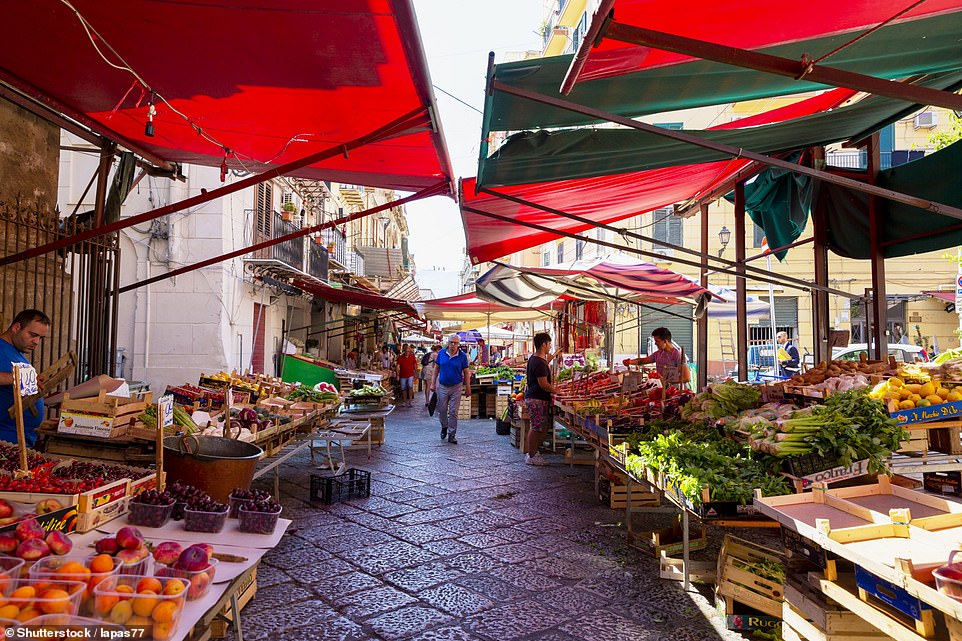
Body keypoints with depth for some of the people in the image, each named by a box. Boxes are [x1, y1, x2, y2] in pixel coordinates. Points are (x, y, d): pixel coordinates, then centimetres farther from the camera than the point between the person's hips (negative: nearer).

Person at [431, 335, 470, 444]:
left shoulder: (462, 356, -5)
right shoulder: (441, 353, 0)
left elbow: (466, 372, 0)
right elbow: (437, 368, 8)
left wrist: (468, 388, -1)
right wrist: (433, 383, 6)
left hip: (456, 387, -2)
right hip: (442, 386, 2)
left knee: (453, 412, 2)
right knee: (441, 410, 10)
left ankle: (451, 435, 11)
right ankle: (444, 427, 36)